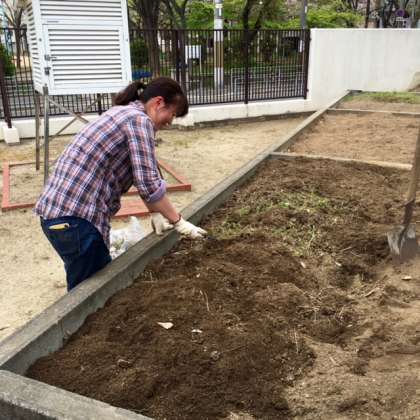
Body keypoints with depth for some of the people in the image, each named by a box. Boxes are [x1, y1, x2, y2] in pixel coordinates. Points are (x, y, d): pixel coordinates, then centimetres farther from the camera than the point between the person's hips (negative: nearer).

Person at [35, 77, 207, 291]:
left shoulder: (122, 113, 19)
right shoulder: (139, 120, -11)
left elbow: (139, 175, 23)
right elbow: (148, 183, -17)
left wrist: (156, 213, 17)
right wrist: (178, 222, -6)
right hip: (75, 217, -10)